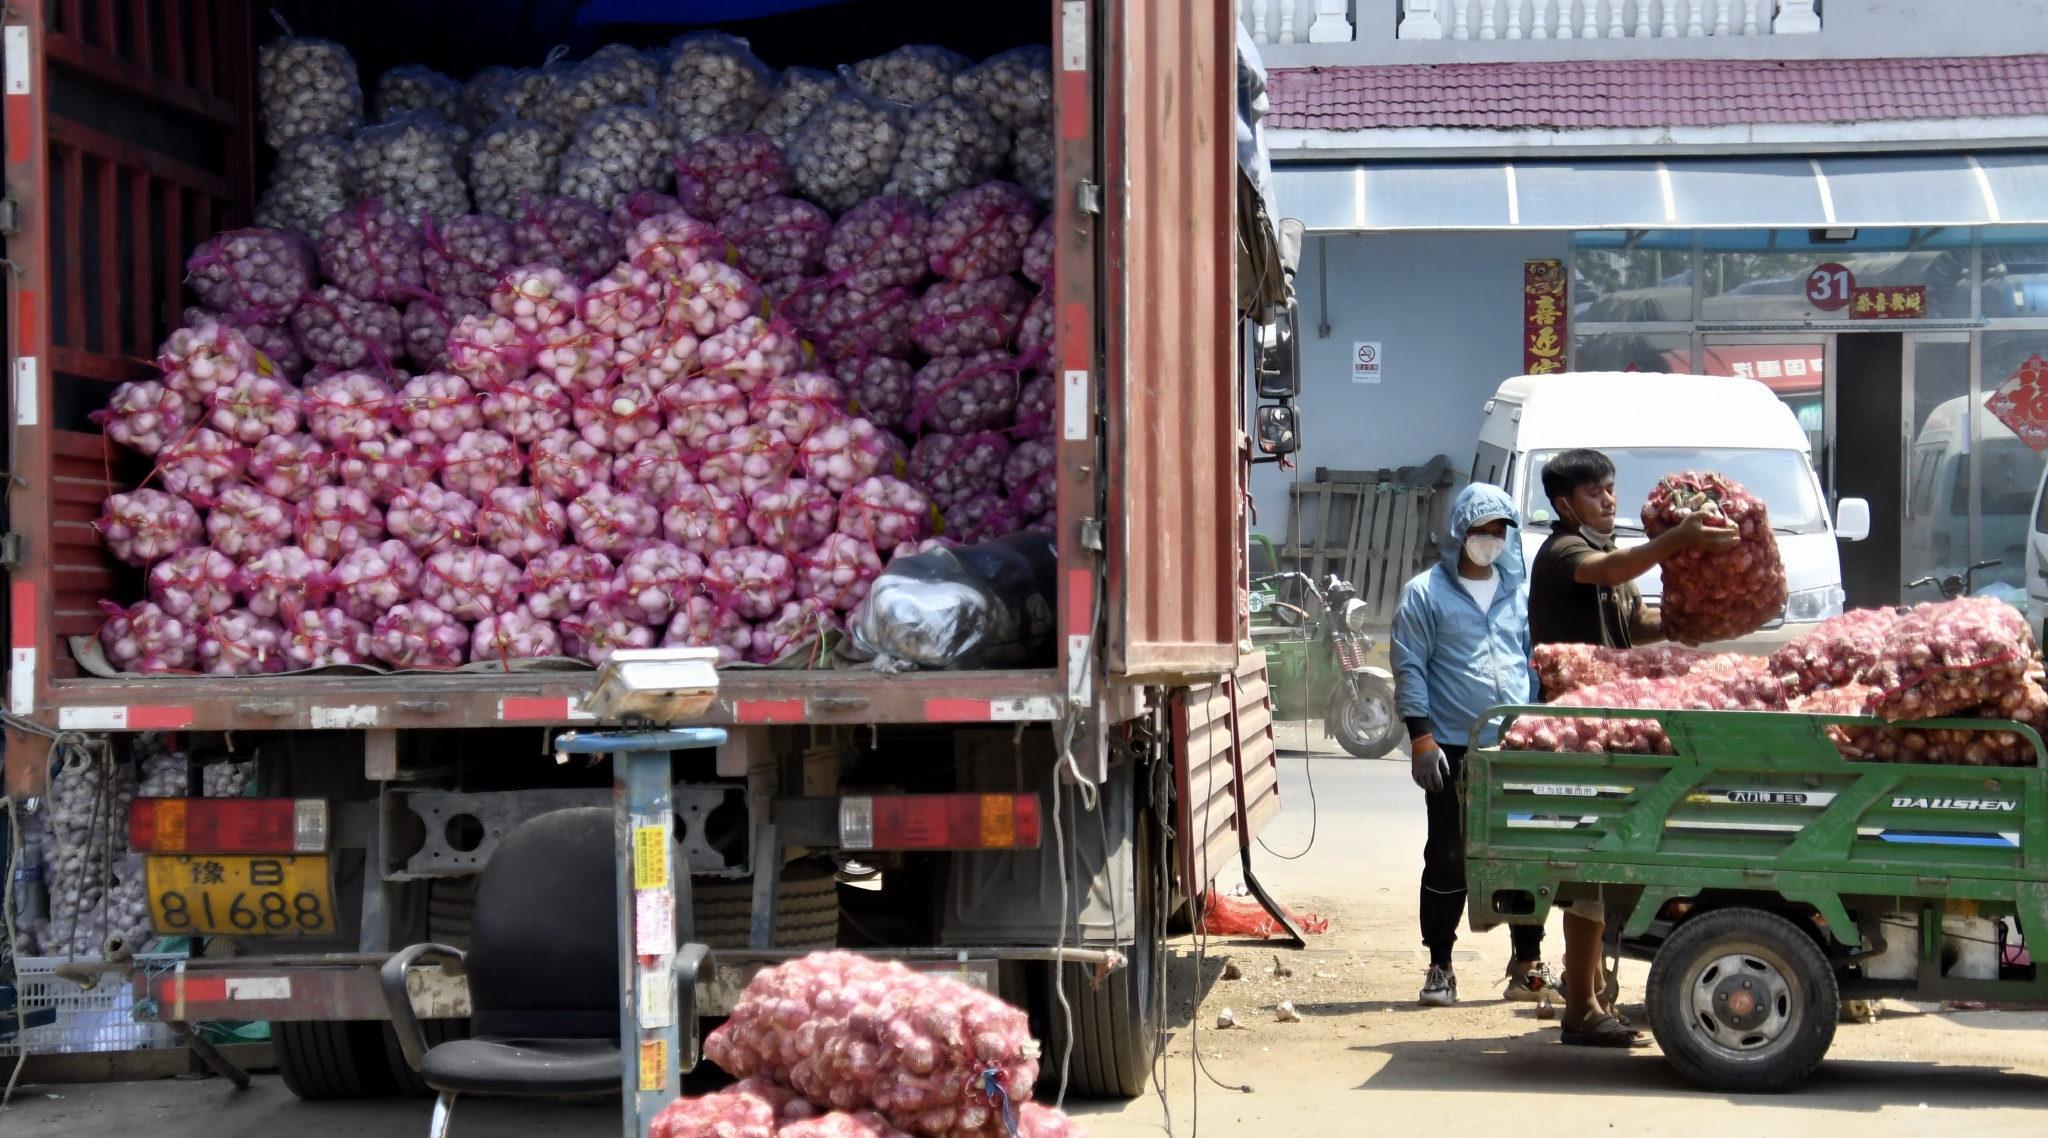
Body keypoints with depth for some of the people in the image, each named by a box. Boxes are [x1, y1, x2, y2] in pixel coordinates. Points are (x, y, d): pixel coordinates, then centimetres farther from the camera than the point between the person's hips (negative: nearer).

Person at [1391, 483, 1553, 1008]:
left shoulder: (1521, 593, 14)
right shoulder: (1425, 594, 1)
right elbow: (1409, 668, -3)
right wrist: (1421, 737, -10)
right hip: (1454, 749, -4)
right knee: (1448, 861, 0)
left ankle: (1528, 964, 15)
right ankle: (1440, 968, 9)